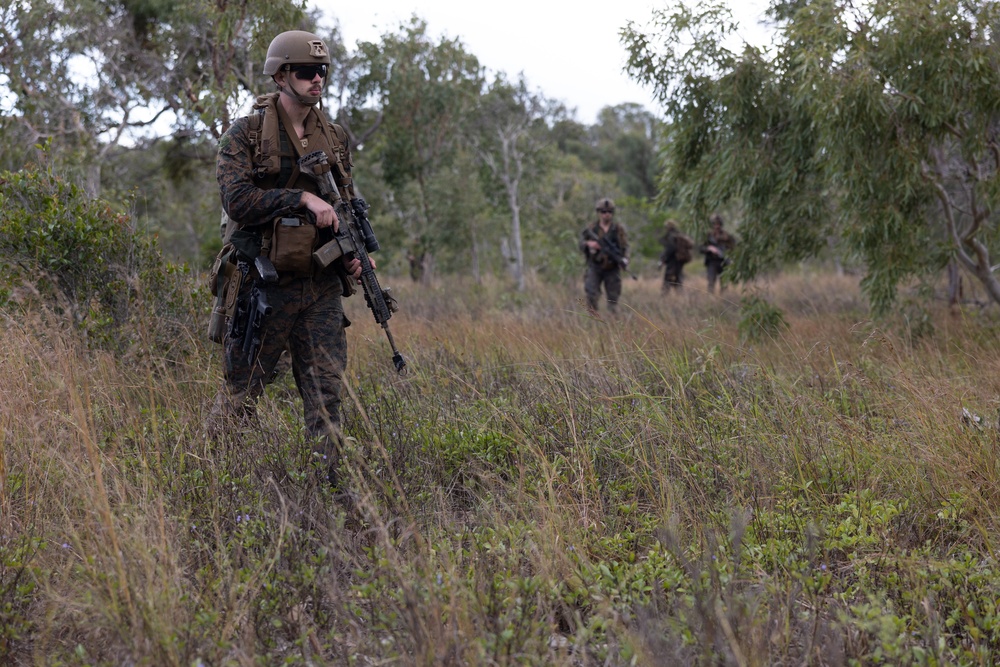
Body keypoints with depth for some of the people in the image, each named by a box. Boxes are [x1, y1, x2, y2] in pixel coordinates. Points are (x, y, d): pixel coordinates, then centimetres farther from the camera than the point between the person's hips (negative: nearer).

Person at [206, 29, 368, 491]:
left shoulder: (336, 139, 12)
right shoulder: (245, 135, -3)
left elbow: (348, 207, 19)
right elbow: (237, 198, -17)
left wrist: (353, 253, 1)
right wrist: (302, 198, -24)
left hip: (321, 287, 5)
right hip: (264, 284, -4)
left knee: (327, 392, 3)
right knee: (239, 395, 3)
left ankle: (327, 483, 9)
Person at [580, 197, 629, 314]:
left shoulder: (619, 229, 1)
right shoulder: (591, 229, 2)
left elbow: (625, 247, -3)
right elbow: (581, 244, 6)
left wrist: (624, 260, -23)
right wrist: (589, 244, -16)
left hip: (612, 269, 0)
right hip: (595, 267, 0)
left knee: (613, 299, 4)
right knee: (591, 296, -13)